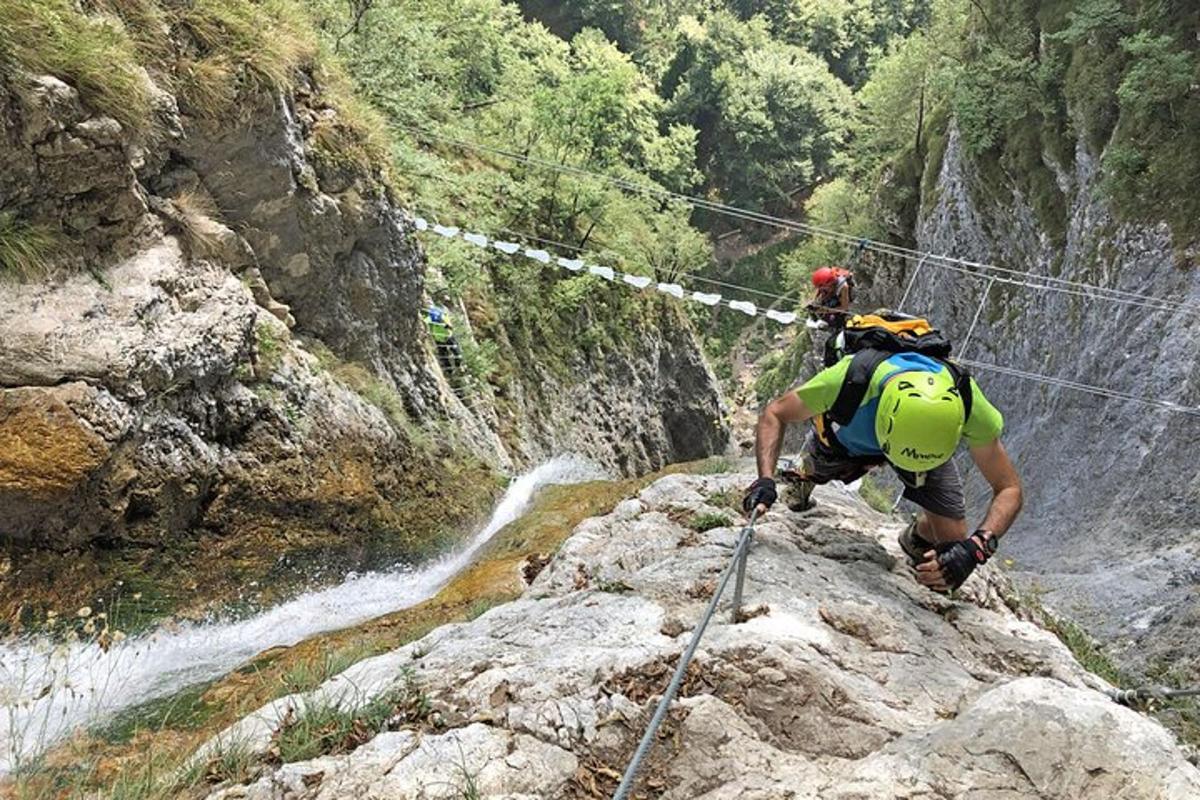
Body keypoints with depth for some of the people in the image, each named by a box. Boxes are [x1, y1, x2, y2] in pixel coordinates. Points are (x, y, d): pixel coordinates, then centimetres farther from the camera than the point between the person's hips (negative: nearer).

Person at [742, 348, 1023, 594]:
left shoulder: (965, 402, -43)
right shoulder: (850, 379, -47)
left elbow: (1009, 489, -32)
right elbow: (775, 413, -29)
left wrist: (977, 547, -51)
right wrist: (766, 479, -45)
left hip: (928, 441, 0)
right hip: (846, 438, 0)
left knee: (951, 540, -8)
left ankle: (916, 540, 28)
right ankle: (804, 477, 62)